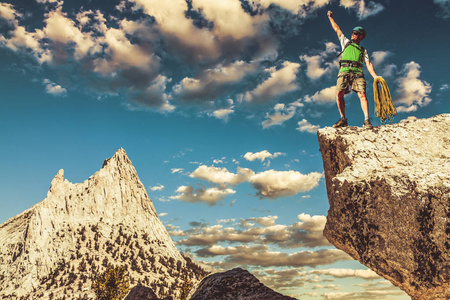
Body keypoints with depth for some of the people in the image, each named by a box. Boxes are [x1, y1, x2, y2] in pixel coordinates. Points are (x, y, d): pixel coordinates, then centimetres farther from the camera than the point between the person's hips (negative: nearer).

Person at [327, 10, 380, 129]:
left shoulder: (363, 50, 25)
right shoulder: (346, 42, 28)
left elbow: (368, 64, 14)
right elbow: (337, 29, 33)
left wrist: (375, 77, 1)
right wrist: (330, 17, 36)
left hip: (357, 72, 0)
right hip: (344, 71, 0)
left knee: (362, 94, -17)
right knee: (339, 94, -18)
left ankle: (367, 120, -23)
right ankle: (343, 119, -10)